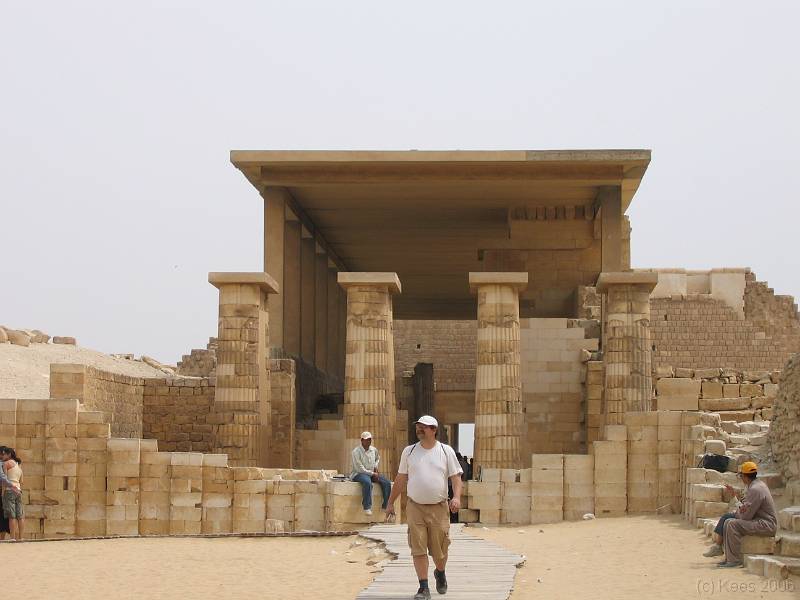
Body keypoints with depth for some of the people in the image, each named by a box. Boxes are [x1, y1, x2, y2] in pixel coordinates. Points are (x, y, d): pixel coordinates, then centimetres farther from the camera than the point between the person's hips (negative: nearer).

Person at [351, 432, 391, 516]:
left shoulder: (374, 450, 8)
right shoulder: (356, 451, -12)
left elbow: (378, 458, 33)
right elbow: (359, 468, -16)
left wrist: (376, 466, 11)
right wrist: (372, 474, -16)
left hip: (373, 473, 7)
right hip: (359, 474, -7)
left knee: (387, 483, -14)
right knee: (367, 482, -40)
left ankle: (385, 506, -11)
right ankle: (367, 507, -38)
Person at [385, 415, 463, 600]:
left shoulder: (446, 451, 4)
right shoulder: (409, 451, 8)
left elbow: (455, 477, 2)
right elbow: (400, 479, 14)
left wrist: (456, 497, -16)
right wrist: (391, 503, 14)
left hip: (439, 508, -1)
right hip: (415, 507, 1)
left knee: (439, 549, 4)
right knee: (418, 549, -6)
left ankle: (440, 573, 35)